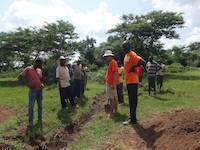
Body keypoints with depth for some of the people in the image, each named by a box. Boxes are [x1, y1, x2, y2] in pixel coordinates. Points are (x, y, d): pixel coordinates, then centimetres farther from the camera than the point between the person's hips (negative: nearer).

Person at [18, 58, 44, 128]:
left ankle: (40, 120, 24)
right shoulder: (28, 69, -6)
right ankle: (30, 122, 10)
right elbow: (19, 77, -10)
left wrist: (42, 84, 0)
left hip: (40, 90, 5)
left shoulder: (40, 70, 9)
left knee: (40, 106, 12)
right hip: (32, 91, -5)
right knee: (31, 107, 1)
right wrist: (27, 83, -13)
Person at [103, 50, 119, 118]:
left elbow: (115, 73, -21)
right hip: (110, 83, 10)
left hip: (111, 83, -10)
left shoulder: (113, 62, -13)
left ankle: (111, 112, -4)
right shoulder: (110, 63, 17)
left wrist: (113, 84, -25)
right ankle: (115, 110, 24)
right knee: (114, 97, 15)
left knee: (111, 98, -8)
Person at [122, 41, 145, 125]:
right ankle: (132, 117, 24)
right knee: (131, 100, 15)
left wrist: (133, 67, -18)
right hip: (128, 81, 10)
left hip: (132, 81, -10)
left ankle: (133, 119, 2)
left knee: (133, 100, -4)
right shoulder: (126, 55, 16)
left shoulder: (132, 55, -13)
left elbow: (142, 62, -24)